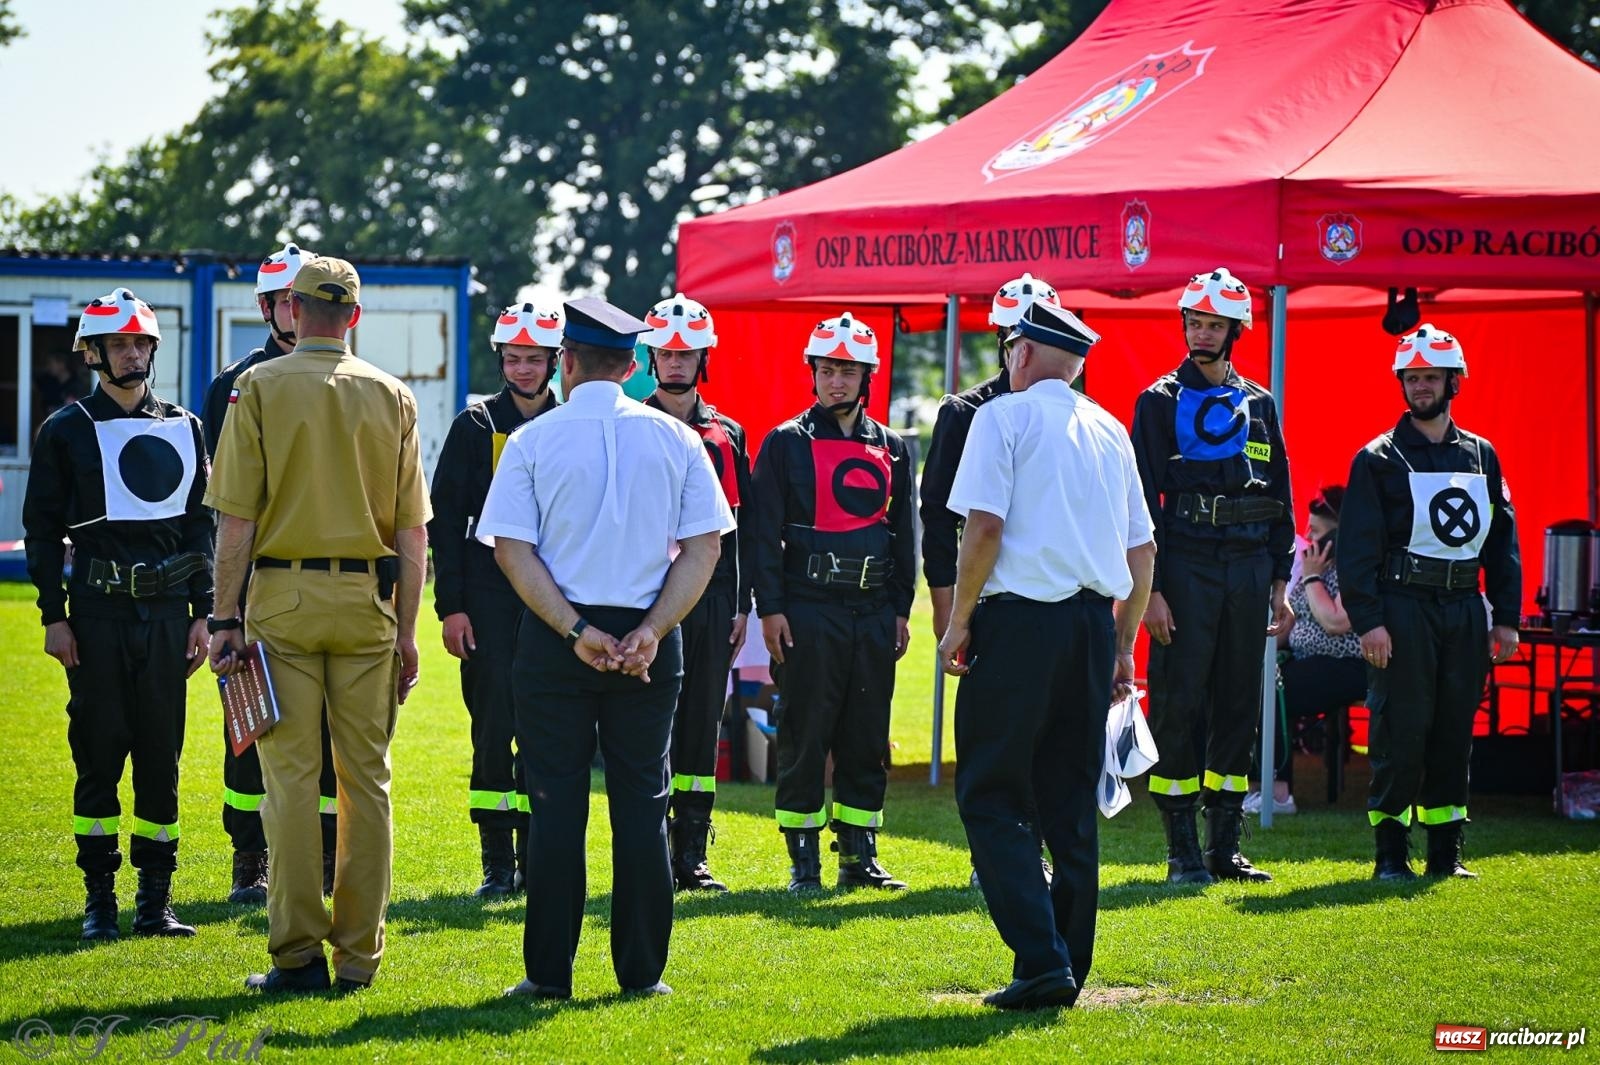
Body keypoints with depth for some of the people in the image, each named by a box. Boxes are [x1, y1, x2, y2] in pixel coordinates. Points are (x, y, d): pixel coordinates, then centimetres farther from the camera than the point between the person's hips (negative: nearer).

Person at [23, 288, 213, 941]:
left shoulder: (183, 429, 12)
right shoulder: (67, 431, 2)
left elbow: (201, 525, 14)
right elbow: (42, 527, 1)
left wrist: (202, 613, 7)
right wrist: (53, 617, -6)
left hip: (167, 610, 3)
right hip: (98, 611, -3)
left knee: (162, 752, 3)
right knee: (98, 752, -1)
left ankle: (156, 897, 9)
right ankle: (99, 898, 6)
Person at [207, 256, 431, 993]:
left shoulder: (261, 388, -3)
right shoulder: (392, 396, 5)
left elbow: (236, 521, -7)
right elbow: (413, 532, 4)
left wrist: (225, 619, -3)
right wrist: (405, 630, 9)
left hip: (283, 596, -2)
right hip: (367, 600, 2)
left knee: (292, 776, -1)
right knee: (365, 777, 7)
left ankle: (298, 953, -2)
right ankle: (358, 954, 9)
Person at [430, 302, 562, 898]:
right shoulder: (475, 427, 3)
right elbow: (444, 519, 2)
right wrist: (451, 606, -5)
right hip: (489, 598, -1)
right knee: (494, 729, -3)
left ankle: (536, 860, 10)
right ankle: (497, 864, 3)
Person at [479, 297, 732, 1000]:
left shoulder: (533, 441, -2)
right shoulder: (675, 439, 3)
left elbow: (513, 550, -8)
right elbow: (702, 548, -2)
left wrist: (575, 631, -10)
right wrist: (651, 631, -7)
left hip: (553, 645, -1)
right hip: (648, 639, 1)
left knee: (556, 802, 2)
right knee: (642, 801, 7)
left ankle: (549, 971, 3)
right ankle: (642, 970, 7)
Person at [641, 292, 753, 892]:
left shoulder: (727, 436, 13)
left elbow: (740, 525, 13)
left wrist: (740, 605, 7)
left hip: (709, 598, 3)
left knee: (702, 725, 5)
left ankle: (692, 855, 9)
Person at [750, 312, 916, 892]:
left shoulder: (891, 449, 12)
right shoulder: (787, 443, 1)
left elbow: (905, 534, 14)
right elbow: (765, 532, -2)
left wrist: (901, 609, 8)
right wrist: (770, 608, -9)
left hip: (874, 612, 4)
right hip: (807, 609, -4)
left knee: (867, 737, 6)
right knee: (804, 736, -2)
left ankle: (859, 854, 13)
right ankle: (804, 859, 4)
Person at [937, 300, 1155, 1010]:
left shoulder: (1005, 417, -2)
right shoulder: (1110, 431, 16)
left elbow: (984, 527, -12)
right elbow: (1143, 549, 16)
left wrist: (958, 622, -5)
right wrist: (1123, 646, 22)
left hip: (1020, 619, -6)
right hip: (1094, 621, 6)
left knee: (991, 795, -2)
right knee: (1070, 804, 12)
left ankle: (1041, 961, -13)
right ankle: (1068, 968, 12)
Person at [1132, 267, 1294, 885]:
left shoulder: (1258, 405, 14)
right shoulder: (1162, 402, 1)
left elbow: (1280, 499, 16)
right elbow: (1144, 501, -4)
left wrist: (1280, 583, 10)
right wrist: (1150, 589, -12)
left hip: (1249, 566, 4)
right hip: (1184, 566, -4)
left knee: (1239, 706, 6)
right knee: (1179, 706, -5)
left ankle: (1226, 846, 12)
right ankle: (1183, 852, 0)